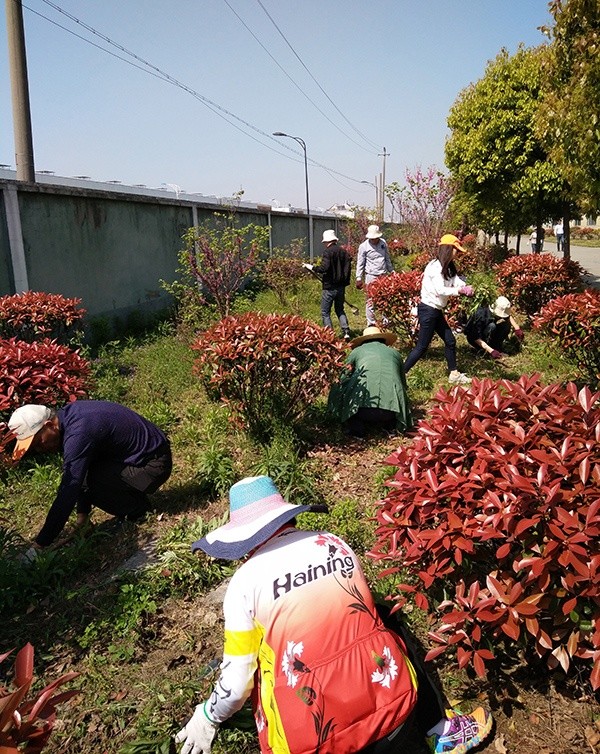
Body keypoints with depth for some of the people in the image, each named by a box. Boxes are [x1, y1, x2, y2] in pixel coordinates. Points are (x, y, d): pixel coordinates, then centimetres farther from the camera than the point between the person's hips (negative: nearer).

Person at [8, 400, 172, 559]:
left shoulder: (77, 434, -28)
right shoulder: (67, 414, 1)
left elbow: (67, 493, -28)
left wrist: (39, 545, -22)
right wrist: (82, 514, 10)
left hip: (153, 464, -10)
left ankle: (138, 506, 1)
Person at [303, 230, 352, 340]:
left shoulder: (328, 251, -13)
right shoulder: (344, 252, 7)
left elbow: (324, 268, -22)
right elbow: (347, 269, 10)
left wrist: (312, 267, -7)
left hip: (329, 287, -7)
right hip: (341, 287, 7)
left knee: (325, 312, 4)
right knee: (340, 310, 20)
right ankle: (346, 332, 8)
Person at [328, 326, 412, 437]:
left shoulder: (356, 351, 20)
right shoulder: (394, 353, 26)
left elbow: (343, 379, 26)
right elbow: (403, 383, 34)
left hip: (361, 407, -2)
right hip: (392, 411, 3)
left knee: (337, 390, 25)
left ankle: (356, 427, 10)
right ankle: (389, 425, 12)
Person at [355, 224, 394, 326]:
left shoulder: (383, 243, 7)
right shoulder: (364, 246, -6)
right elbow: (360, 263, -3)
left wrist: (391, 270, 21)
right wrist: (359, 278, -6)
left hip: (383, 275, 5)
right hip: (371, 277, -4)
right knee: (371, 301, -2)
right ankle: (371, 323, 6)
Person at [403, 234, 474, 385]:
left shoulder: (447, 268, 13)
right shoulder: (436, 267, -18)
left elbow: (457, 281, 0)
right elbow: (440, 290, -25)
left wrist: (466, 288, -20)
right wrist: (460, 290, -20)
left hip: (436, 311, 10)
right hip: (428, 310, -10)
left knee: (450, 341, 15)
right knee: (422, 346, -5)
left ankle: (453, 374, 26)